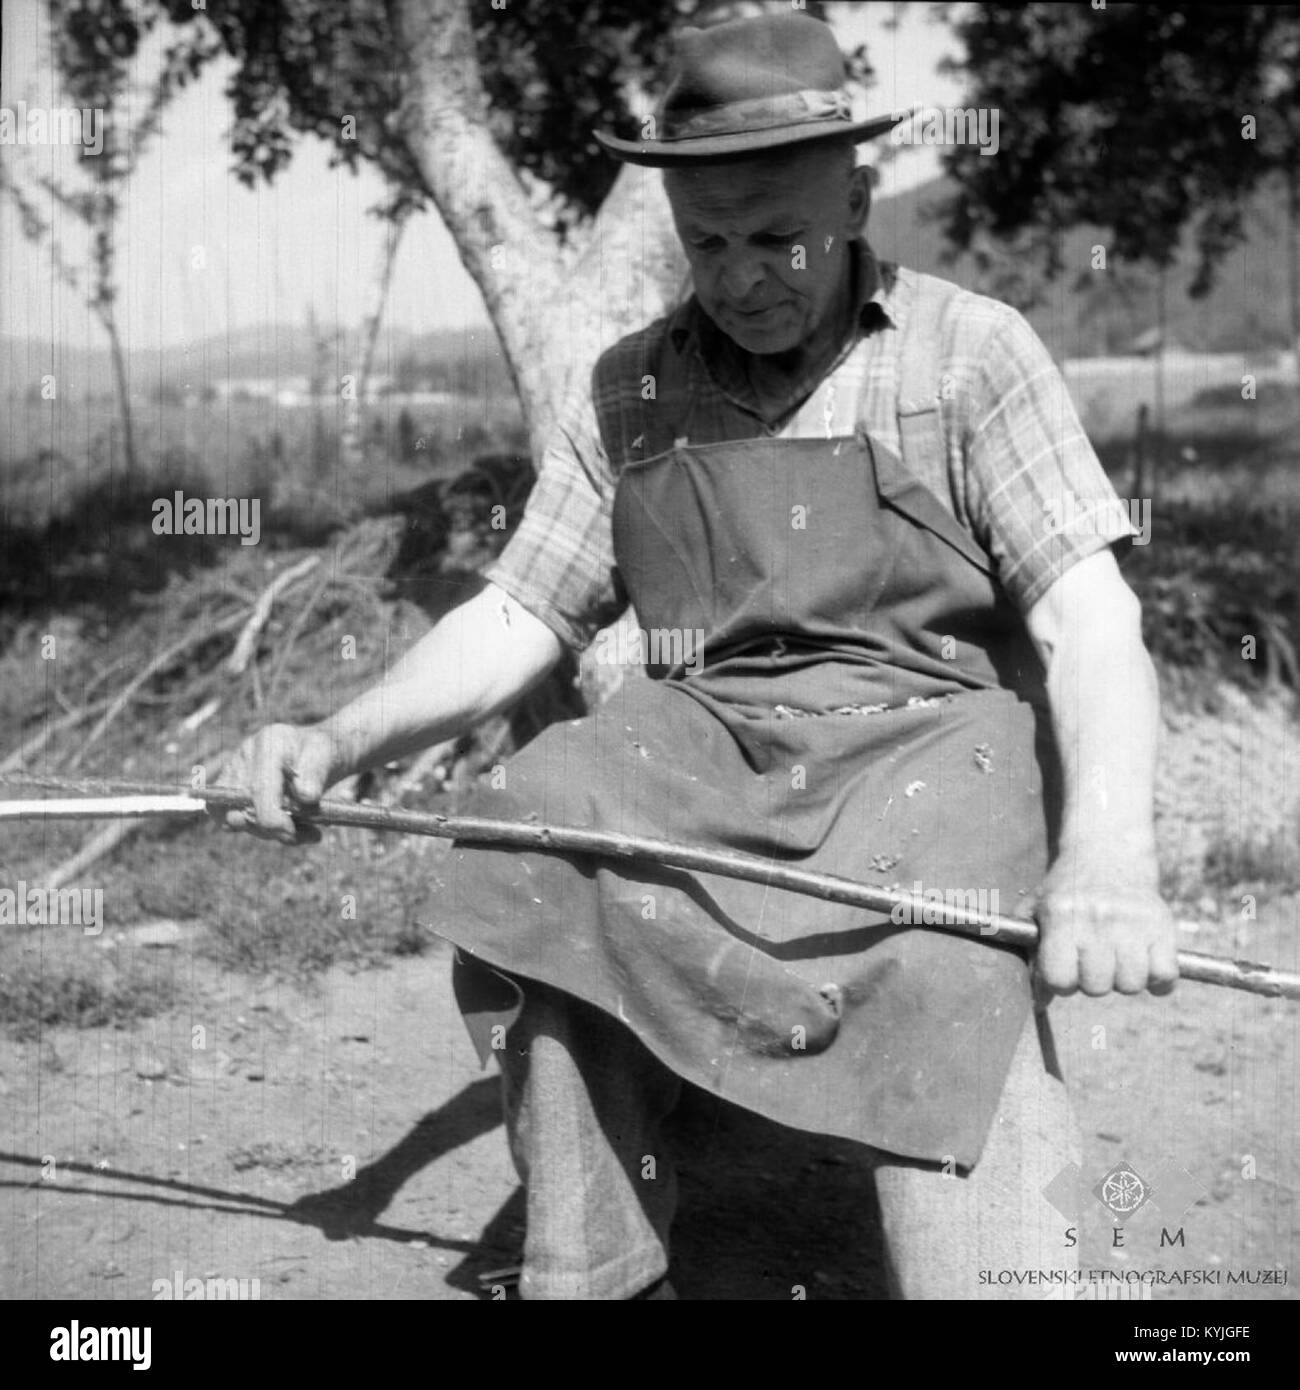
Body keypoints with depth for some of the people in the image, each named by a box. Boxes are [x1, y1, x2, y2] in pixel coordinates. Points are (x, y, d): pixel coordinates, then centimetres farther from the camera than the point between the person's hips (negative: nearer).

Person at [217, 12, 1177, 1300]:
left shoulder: (972, 352, -1)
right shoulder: (628, 393, 10)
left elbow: (1088, 621, -9)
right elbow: (518, 614, 12)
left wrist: (1108, 857, -27)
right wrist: (344, 739, -7)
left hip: (931, 727, -3)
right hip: (699, 739, 3)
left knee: (941, 968, -35)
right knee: (525, 864, -27)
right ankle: (590, 1281, -13)